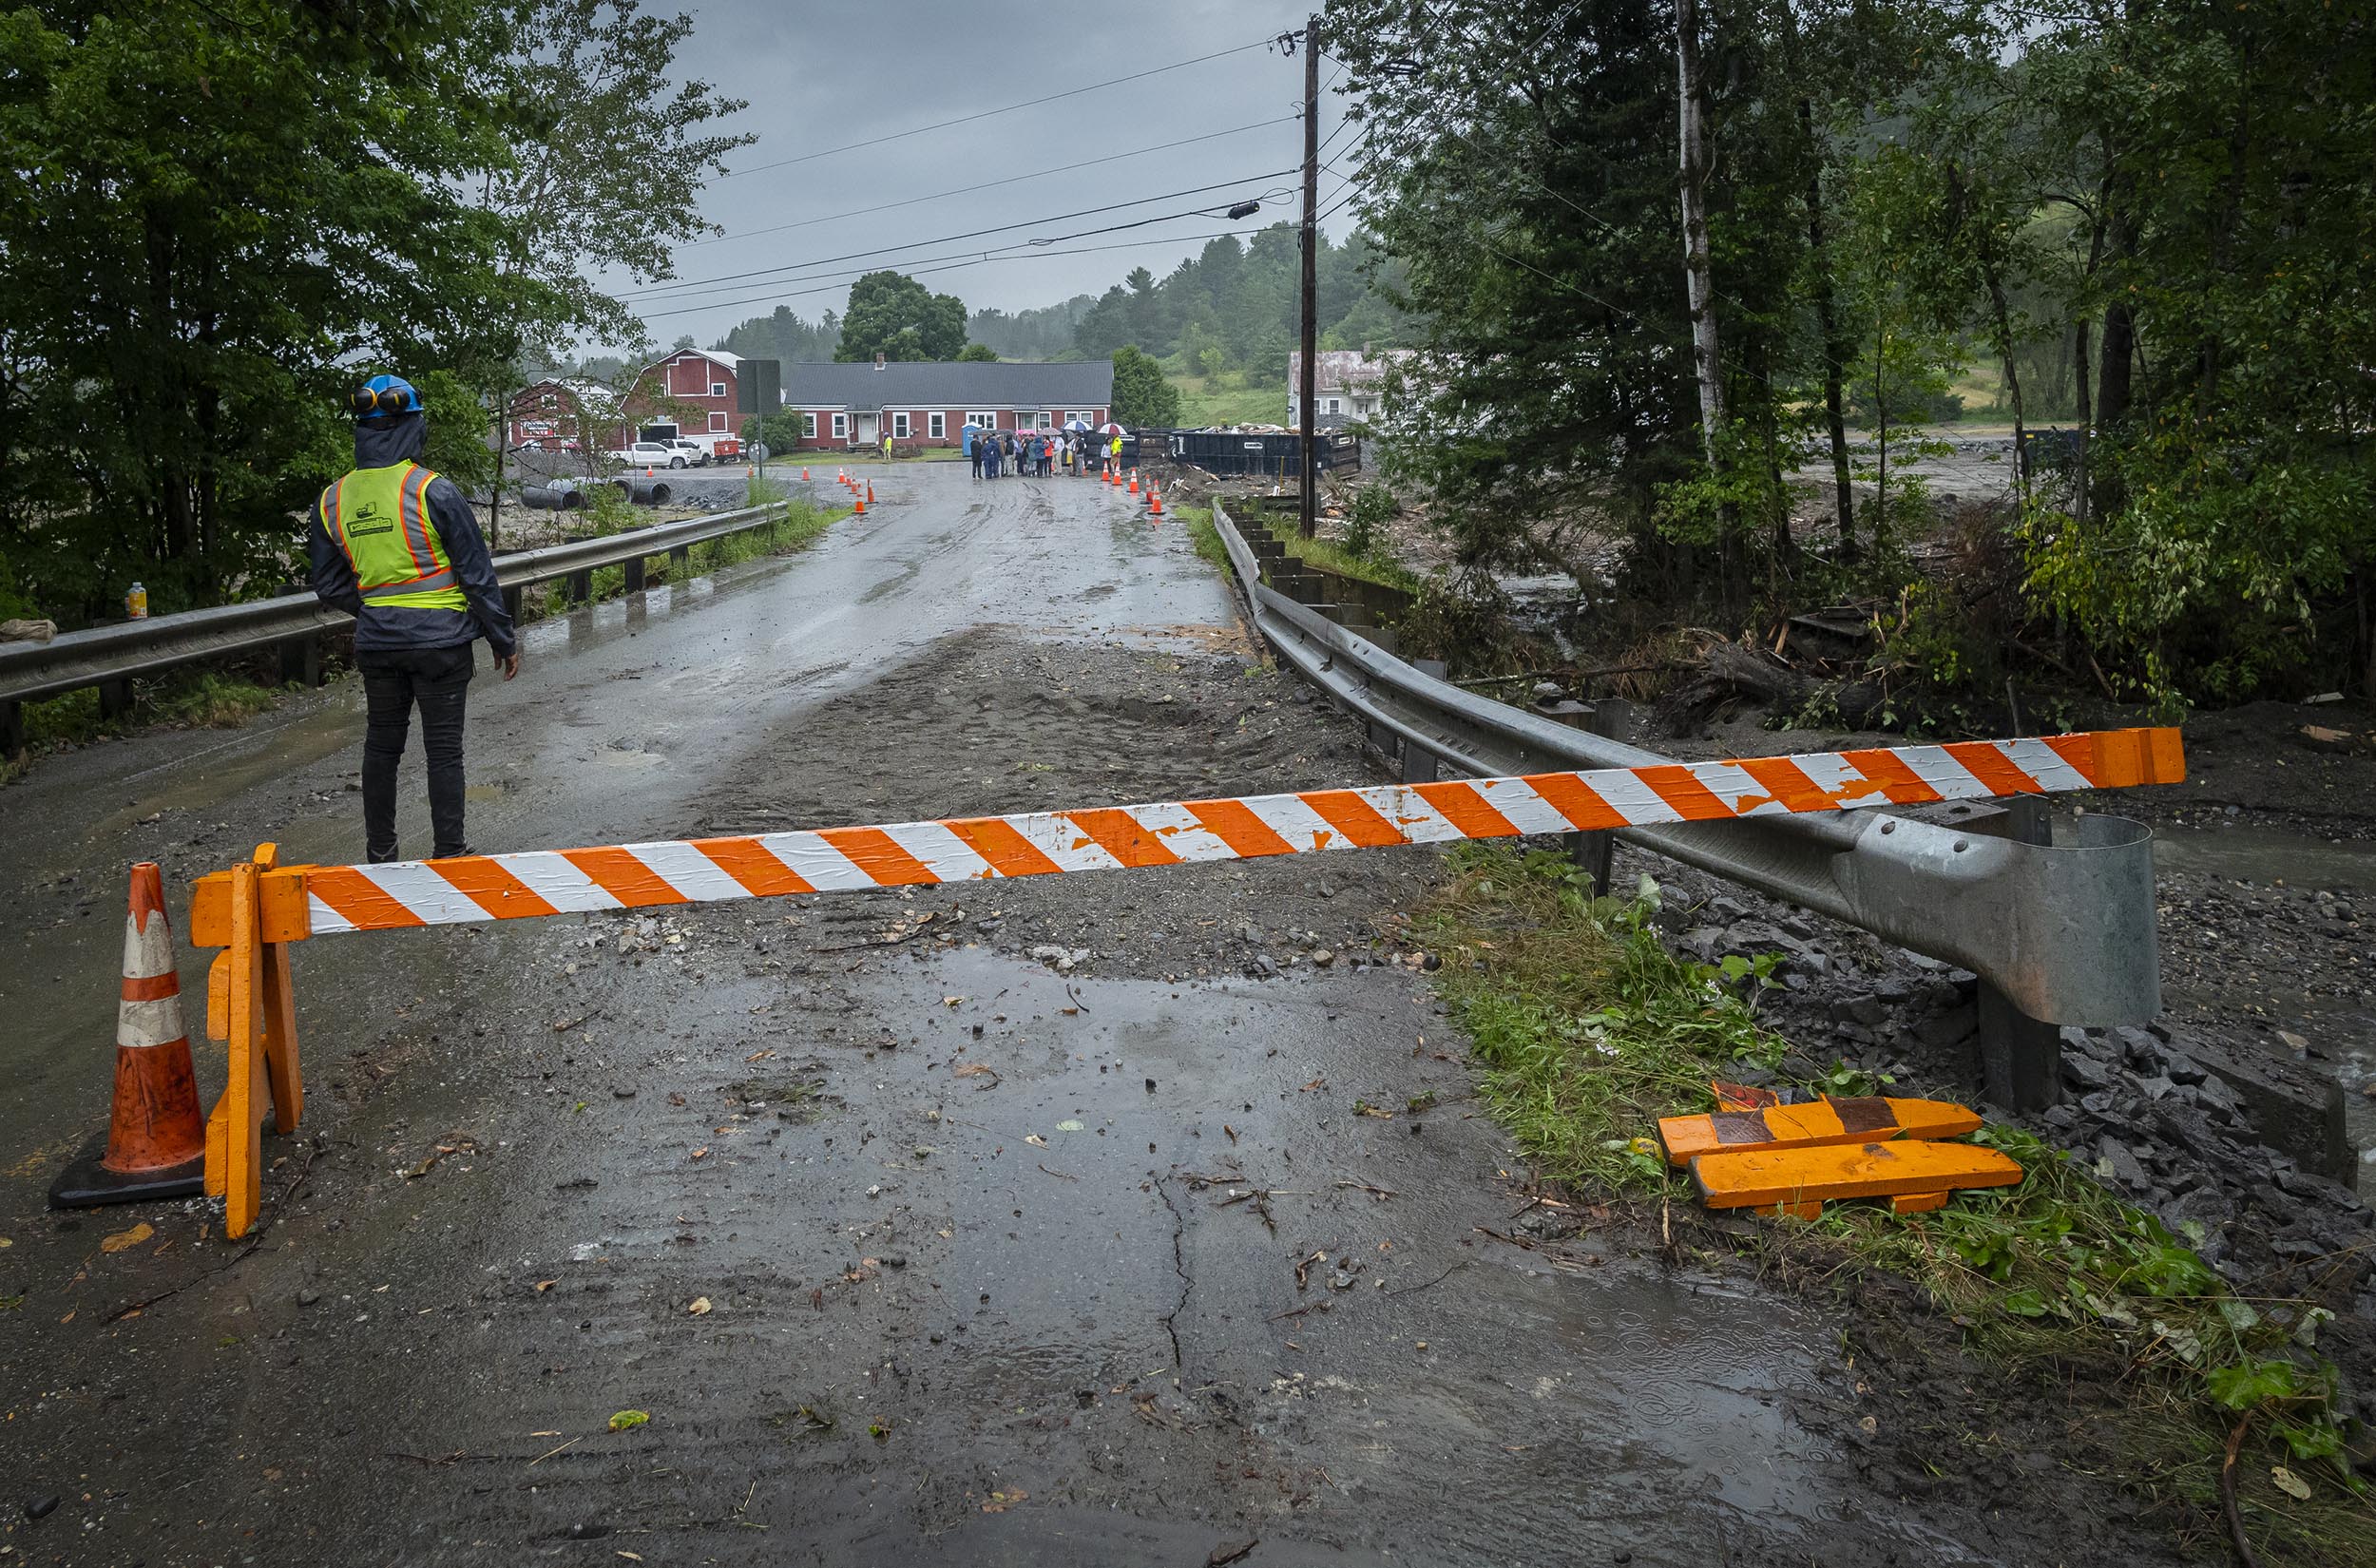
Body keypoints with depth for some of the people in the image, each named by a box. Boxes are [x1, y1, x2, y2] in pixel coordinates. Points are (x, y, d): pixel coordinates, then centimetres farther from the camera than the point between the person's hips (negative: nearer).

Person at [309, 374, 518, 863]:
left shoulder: (333, 501, 2)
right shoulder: (432, 491, -13)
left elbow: (330, 587, 9)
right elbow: (477, 574, -9)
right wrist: (504, 640, -1)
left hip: (376, 642, 5)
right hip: (440, 639, -4)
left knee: (381, 745, 16)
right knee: (443, 748, 3)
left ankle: (379, 853, 26)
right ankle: (449, 853, 9)